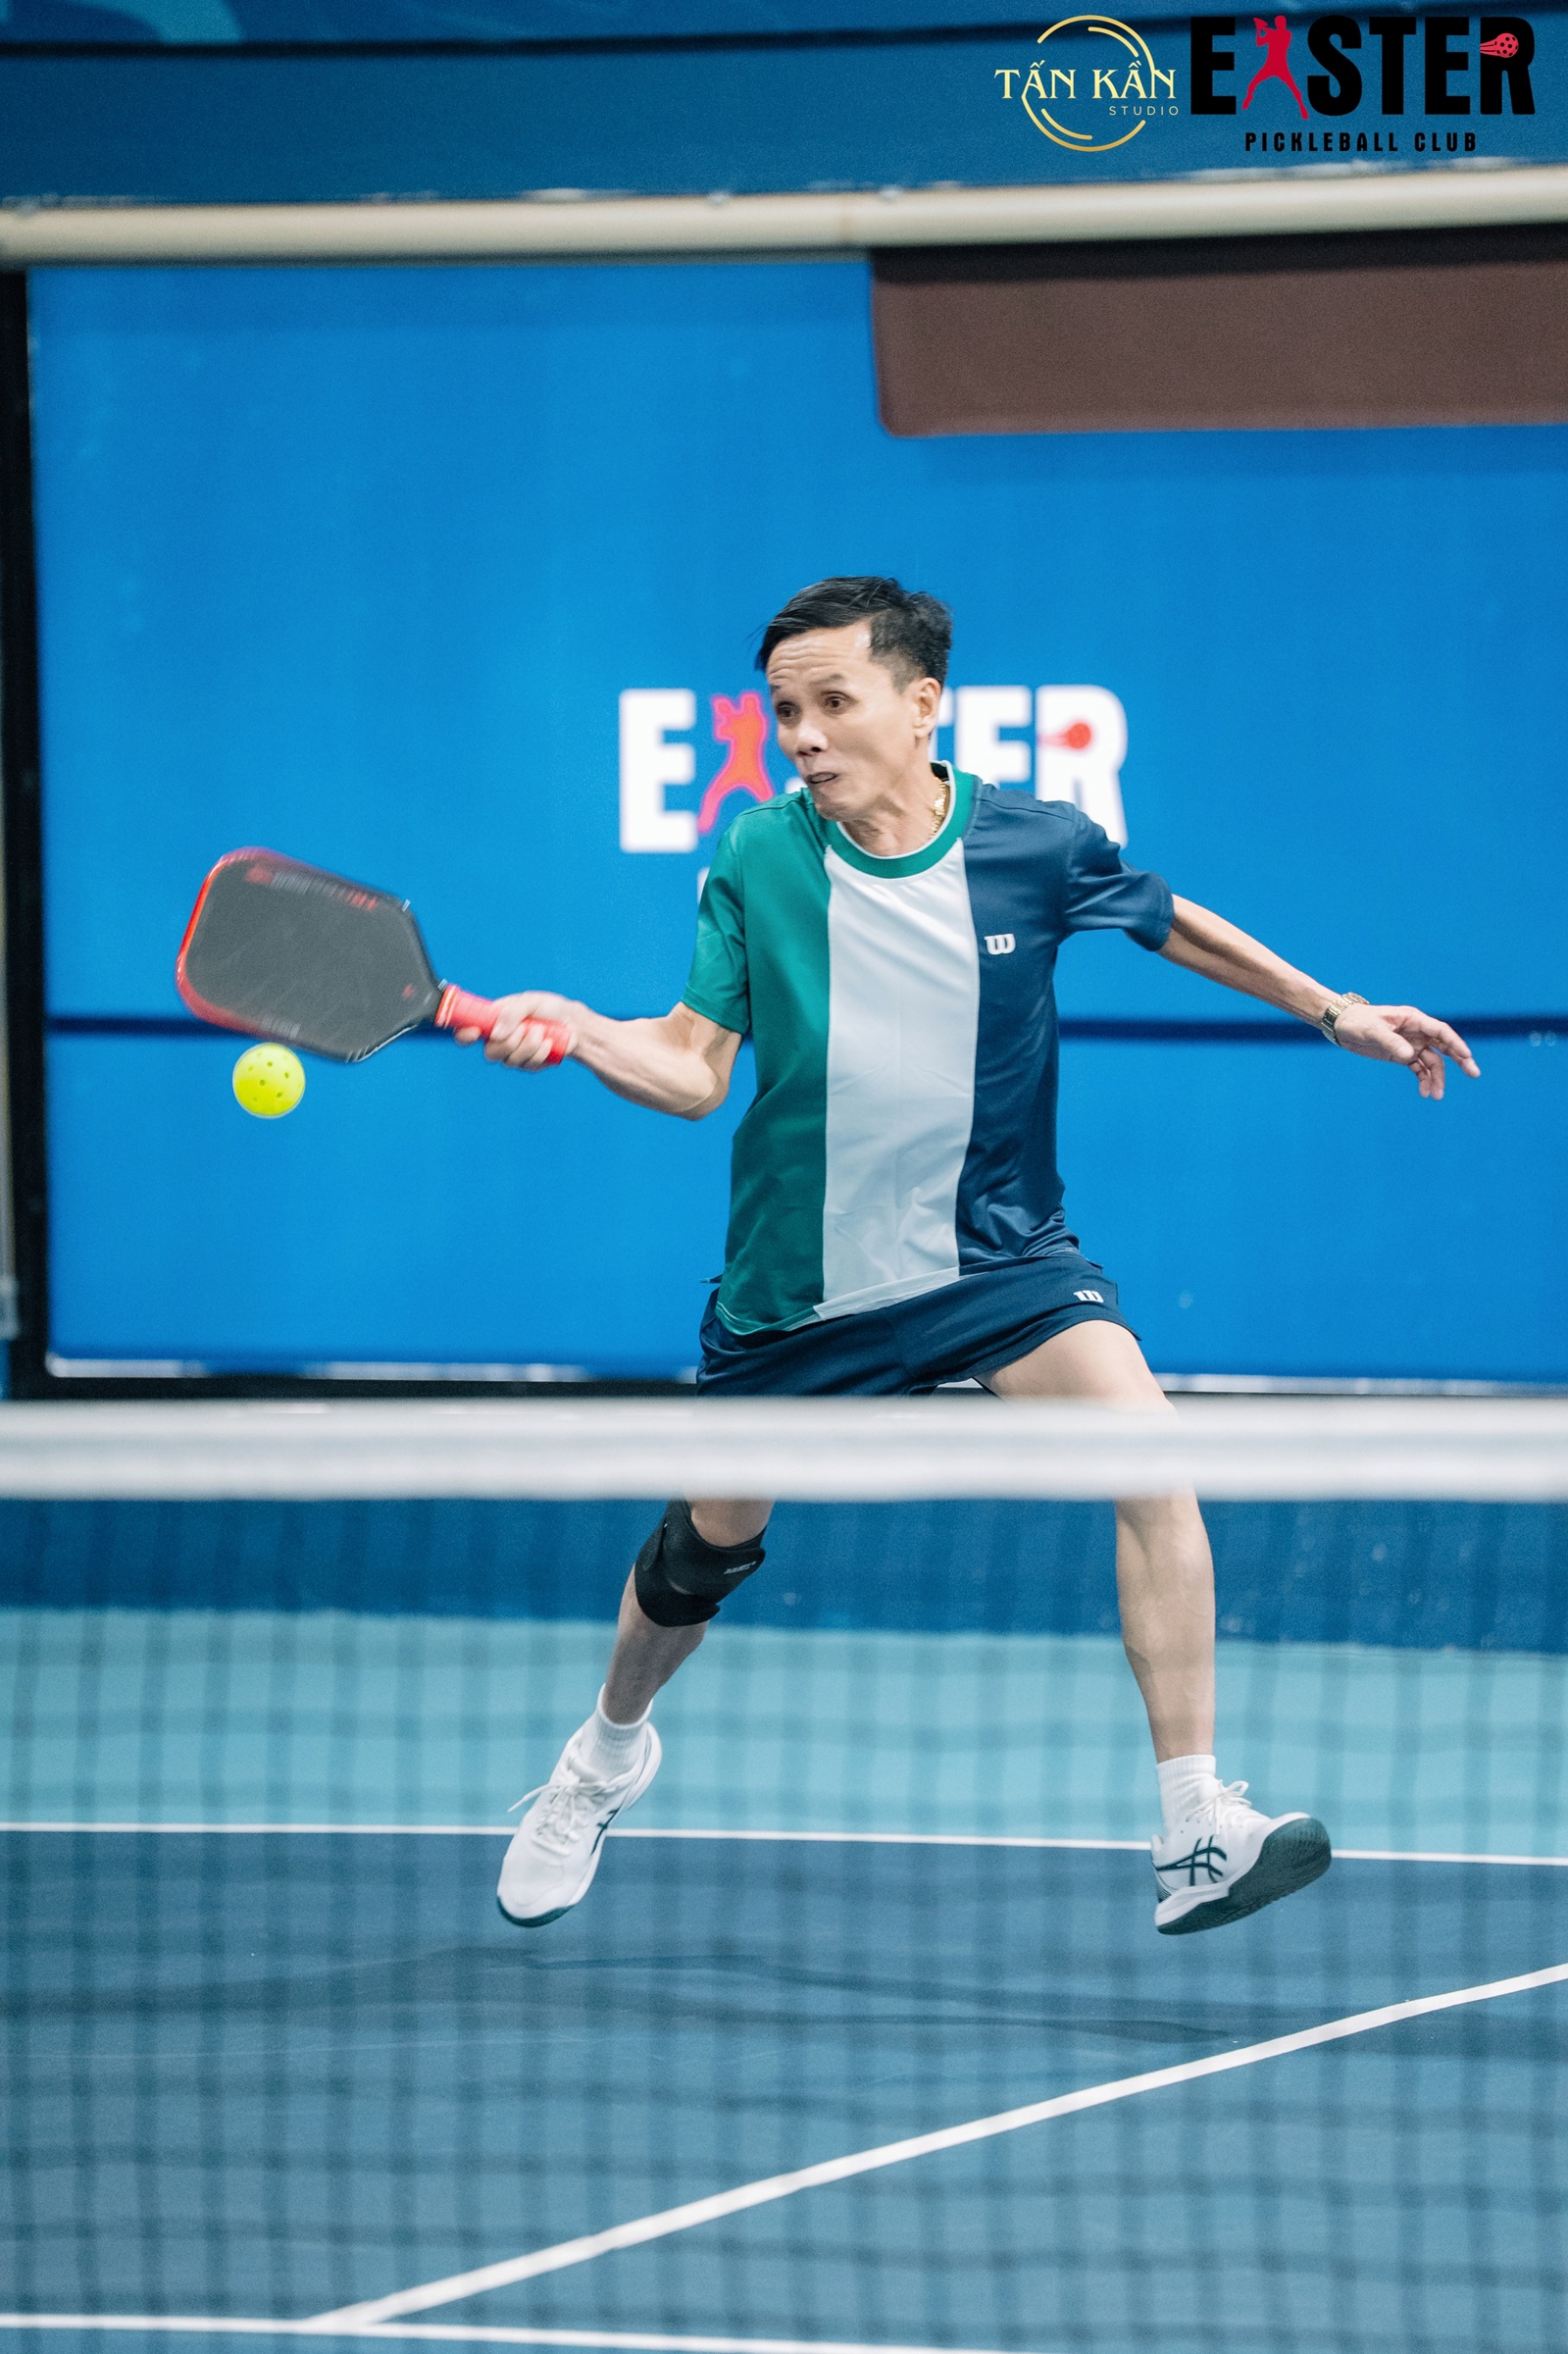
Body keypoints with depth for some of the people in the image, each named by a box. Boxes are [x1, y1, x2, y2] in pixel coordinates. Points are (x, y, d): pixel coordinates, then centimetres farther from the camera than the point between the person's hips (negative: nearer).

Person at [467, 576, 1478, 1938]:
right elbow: (695, 1071, -11)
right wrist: (573, 1032, -28)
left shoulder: (1035, 848, -11)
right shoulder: (758, 862, -12)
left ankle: (1197, 1835, -26)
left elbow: (1172, 923, 10)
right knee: (709, 1544, 15)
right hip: (799, 1287, 1)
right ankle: (611, 1754, 50)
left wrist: (1331, 1010, 12)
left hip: (998, 1254, -1)